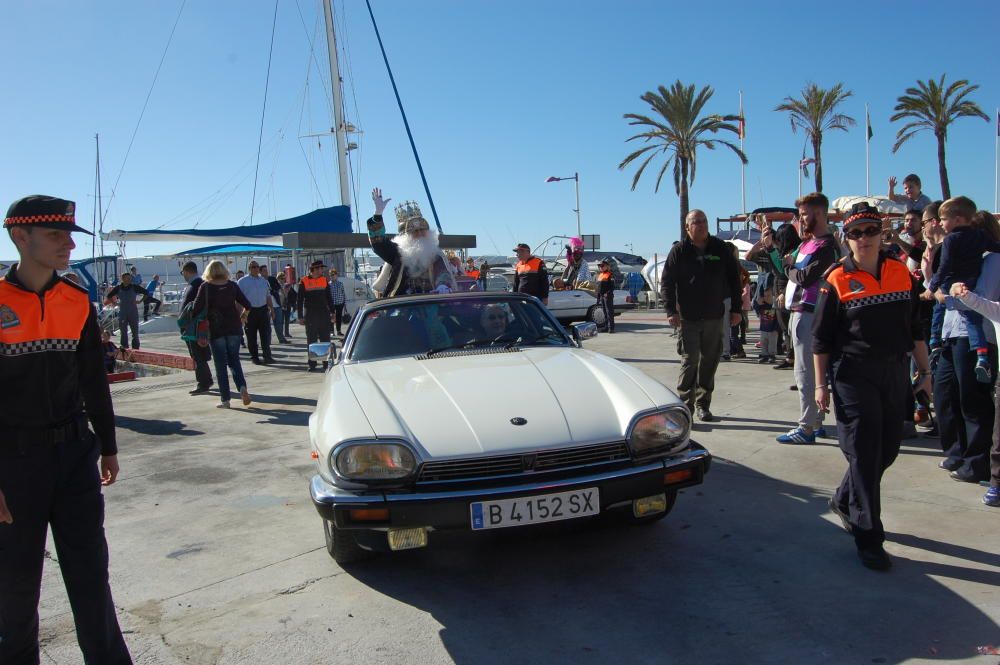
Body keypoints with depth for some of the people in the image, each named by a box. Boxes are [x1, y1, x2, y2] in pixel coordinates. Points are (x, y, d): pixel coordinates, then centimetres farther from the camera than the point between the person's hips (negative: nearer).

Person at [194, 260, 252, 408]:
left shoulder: (205, 286, -5)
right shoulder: (232, 285, 3)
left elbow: (197, 308, -11)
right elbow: (247, 305, 3)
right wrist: (242, 317, 19)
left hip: (215, 329, -2)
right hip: (234, 327, 2)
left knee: (221, 364, 5)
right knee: (234, 360, 14)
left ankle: (225, 399, 6)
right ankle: (242, 386, -9)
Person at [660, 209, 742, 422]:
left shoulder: (720, 249, 6)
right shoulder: (679, 251, -1)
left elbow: (734, 279, 11)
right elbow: (666, 283, -3)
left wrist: (736, 309, 7)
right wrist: (671, 311, -12)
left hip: (714, 317, 3)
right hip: (688, 318, -3)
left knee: (710, 361, 9)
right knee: (690, 360, -7)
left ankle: (703, 404, 21)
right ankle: (685, 405, 0)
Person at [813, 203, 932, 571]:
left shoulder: (902, 274, 7)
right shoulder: (837, 280, -6)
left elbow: (915, 328, 14)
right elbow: (821, 339, -4)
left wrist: (924, 369, 12)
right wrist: (821, 384, -6)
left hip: (895, 374, 5)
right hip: (853, 377, -5)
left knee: (888, 449, 13)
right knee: (865, 454, -2)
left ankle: (845, 500, 36)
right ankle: (868, 537, 8)